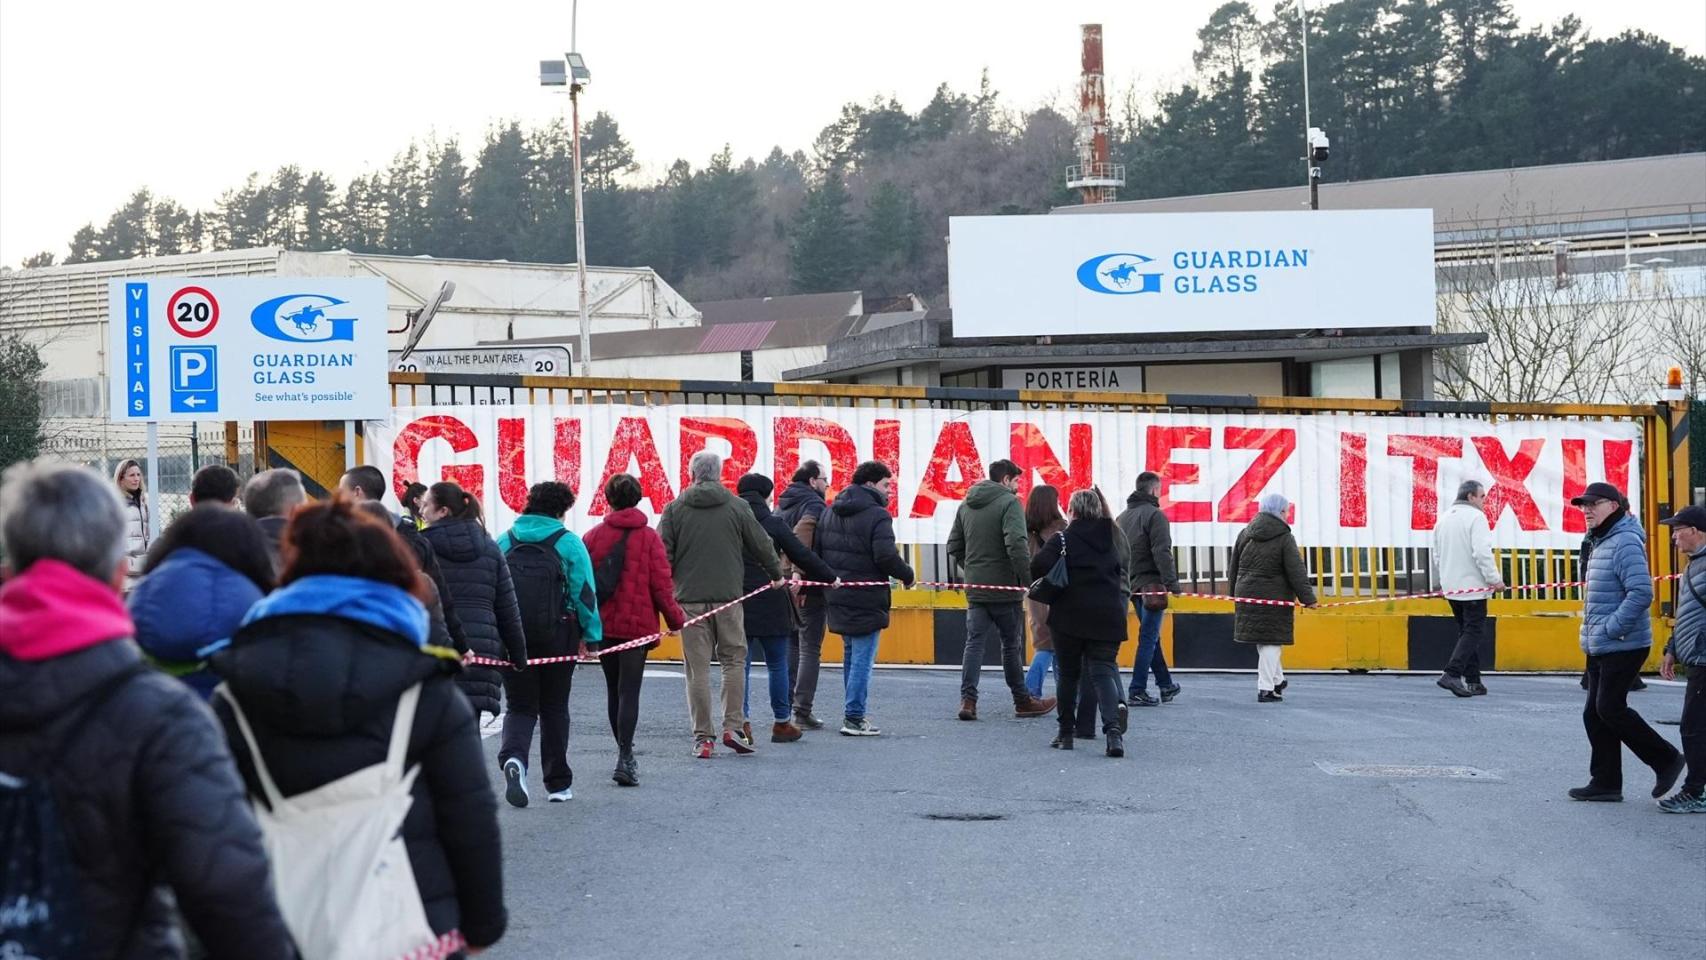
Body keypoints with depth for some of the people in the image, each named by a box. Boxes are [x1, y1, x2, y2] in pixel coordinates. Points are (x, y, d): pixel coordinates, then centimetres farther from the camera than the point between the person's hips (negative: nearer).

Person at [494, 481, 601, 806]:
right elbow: (584, 592, -6)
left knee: (520, 705, 8)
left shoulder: (504, 541, 6)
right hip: (556, 635, -2)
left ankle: (513, 757, -23)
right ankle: (558, 783, 17)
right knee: (554, 707, 12)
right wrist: (592, 635, 2)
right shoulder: (569, 542, -4)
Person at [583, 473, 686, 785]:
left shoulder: (594, 536, 0)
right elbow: (662, 584, -6)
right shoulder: (649, 537, -6)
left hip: (603, 625, 3)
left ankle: (625, 755, 25)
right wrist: (676, 619, 6)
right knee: (629, 691, -3)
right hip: (638, 625, -3)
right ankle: (625, 759, -16)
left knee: (614, 689, 15)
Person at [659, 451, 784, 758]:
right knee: (734, 660, 11)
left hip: (689, 598, 0)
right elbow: (762, 545, 9)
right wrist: (776, 575, 26)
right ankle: (732, 728, 4)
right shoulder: (737, 507, 3)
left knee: (698, 667, 3)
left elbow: (662, 554, -1)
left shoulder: (675, 509, 2)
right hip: (728, 596, 0)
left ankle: (702, 736, 3)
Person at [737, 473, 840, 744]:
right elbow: (802, 554, -2)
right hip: (770, 604, -2)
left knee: (740, 664, 5)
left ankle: (740, 721, -5)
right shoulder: (774, 524, -5)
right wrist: (830, 577, 11)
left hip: (736, 603, 2)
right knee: (777, 664, 10)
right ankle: (781, 723, 16)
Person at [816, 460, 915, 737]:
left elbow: (817, 549, 12)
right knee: (863, 658, -2)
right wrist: (907, 576, -6)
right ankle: (854, 718, -3)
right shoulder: (877, 515, -14)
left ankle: (852, 713, 23)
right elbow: (886, 556, -21)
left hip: (836, 596, 8)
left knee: (850, 654, 19)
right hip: (865, 599, -8)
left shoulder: (830, 512, 11)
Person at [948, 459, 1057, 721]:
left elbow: (954, 547, 15)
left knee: (974, 642, 4)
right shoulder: (1009, 503, -10)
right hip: (1004, 587, -5)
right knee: (1012, 645, 7)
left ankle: (968, 699, -7)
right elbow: (1016, 544, -23)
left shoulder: (966, 505, 12)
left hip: (975, 588, 5)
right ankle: (1023, 701, 18)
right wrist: (1028, 579, -18)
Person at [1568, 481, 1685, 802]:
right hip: (1599, 646, 10)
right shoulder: (1600, 542, 15)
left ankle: (1666, 759, 3)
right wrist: (1593, 632, 15)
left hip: (1622, 646, -10)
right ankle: (1605, 782, 14)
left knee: (1610, 709, -10)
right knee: (1595, 713, 9)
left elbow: (1641, 593, -26)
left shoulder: (1625, 543, -16)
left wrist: (1612, 628, -22)